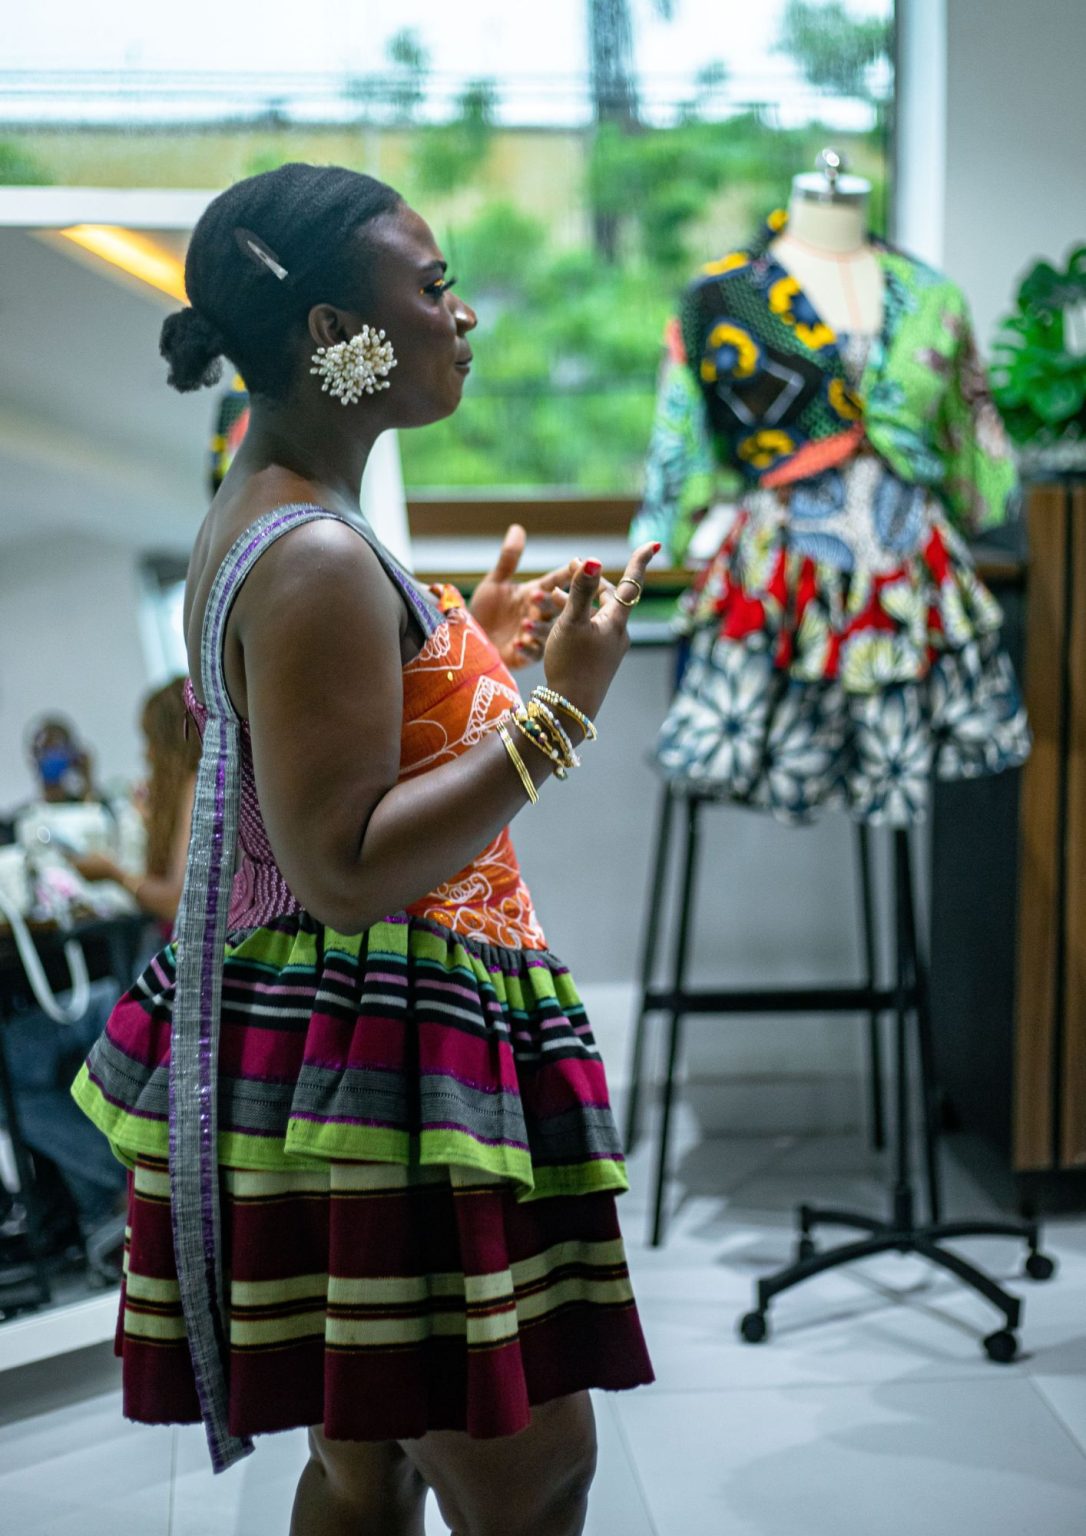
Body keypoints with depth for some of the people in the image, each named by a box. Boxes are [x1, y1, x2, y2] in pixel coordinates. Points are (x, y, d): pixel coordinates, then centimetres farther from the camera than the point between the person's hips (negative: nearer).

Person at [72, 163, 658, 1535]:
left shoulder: (255, 521, 12)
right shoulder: (317, 563, -21)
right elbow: (344, 868, -25)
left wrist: (471, 648, 22)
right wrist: (559, 709, -22)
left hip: (342, 1042, 10)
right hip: (377, 1055, -10)